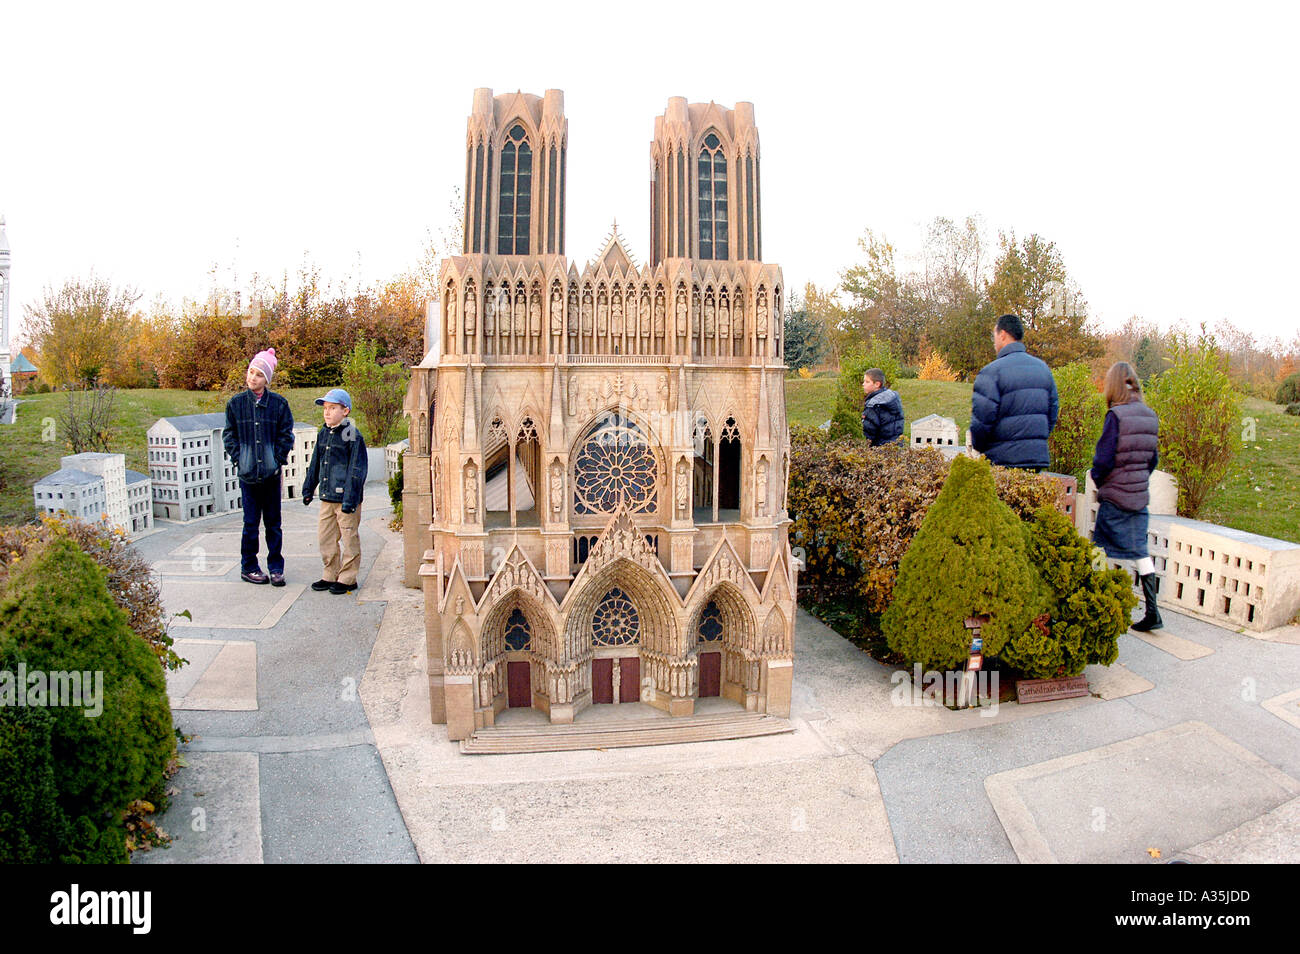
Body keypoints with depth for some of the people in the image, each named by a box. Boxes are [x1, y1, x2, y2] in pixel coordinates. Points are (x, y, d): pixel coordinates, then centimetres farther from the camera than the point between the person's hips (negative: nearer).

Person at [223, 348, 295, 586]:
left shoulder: (279, 403, 0)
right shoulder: (235, 403, 3)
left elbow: (286, 435, 3)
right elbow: (229, 435, 7)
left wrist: (278, 459, -5)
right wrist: (238, 458, -3)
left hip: (271, 472, 0)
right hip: (247, 473, 0)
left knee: (273, 522, 7)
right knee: (251, 522, 5)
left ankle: (276, 567, 16)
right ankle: (248, 567, 17)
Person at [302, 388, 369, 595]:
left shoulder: (353, 436, -11)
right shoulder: (323, 434, 12)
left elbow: (357, 469, -13)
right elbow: (315, 464, 21)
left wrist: (350, 498, -17)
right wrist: (308, 488, 21)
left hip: (345, 498, -7)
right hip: (327, 497, 8)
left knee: (349, 538, 2)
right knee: (325, 537, 12)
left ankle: (347, 578, 12)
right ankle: (330, 575, 24)